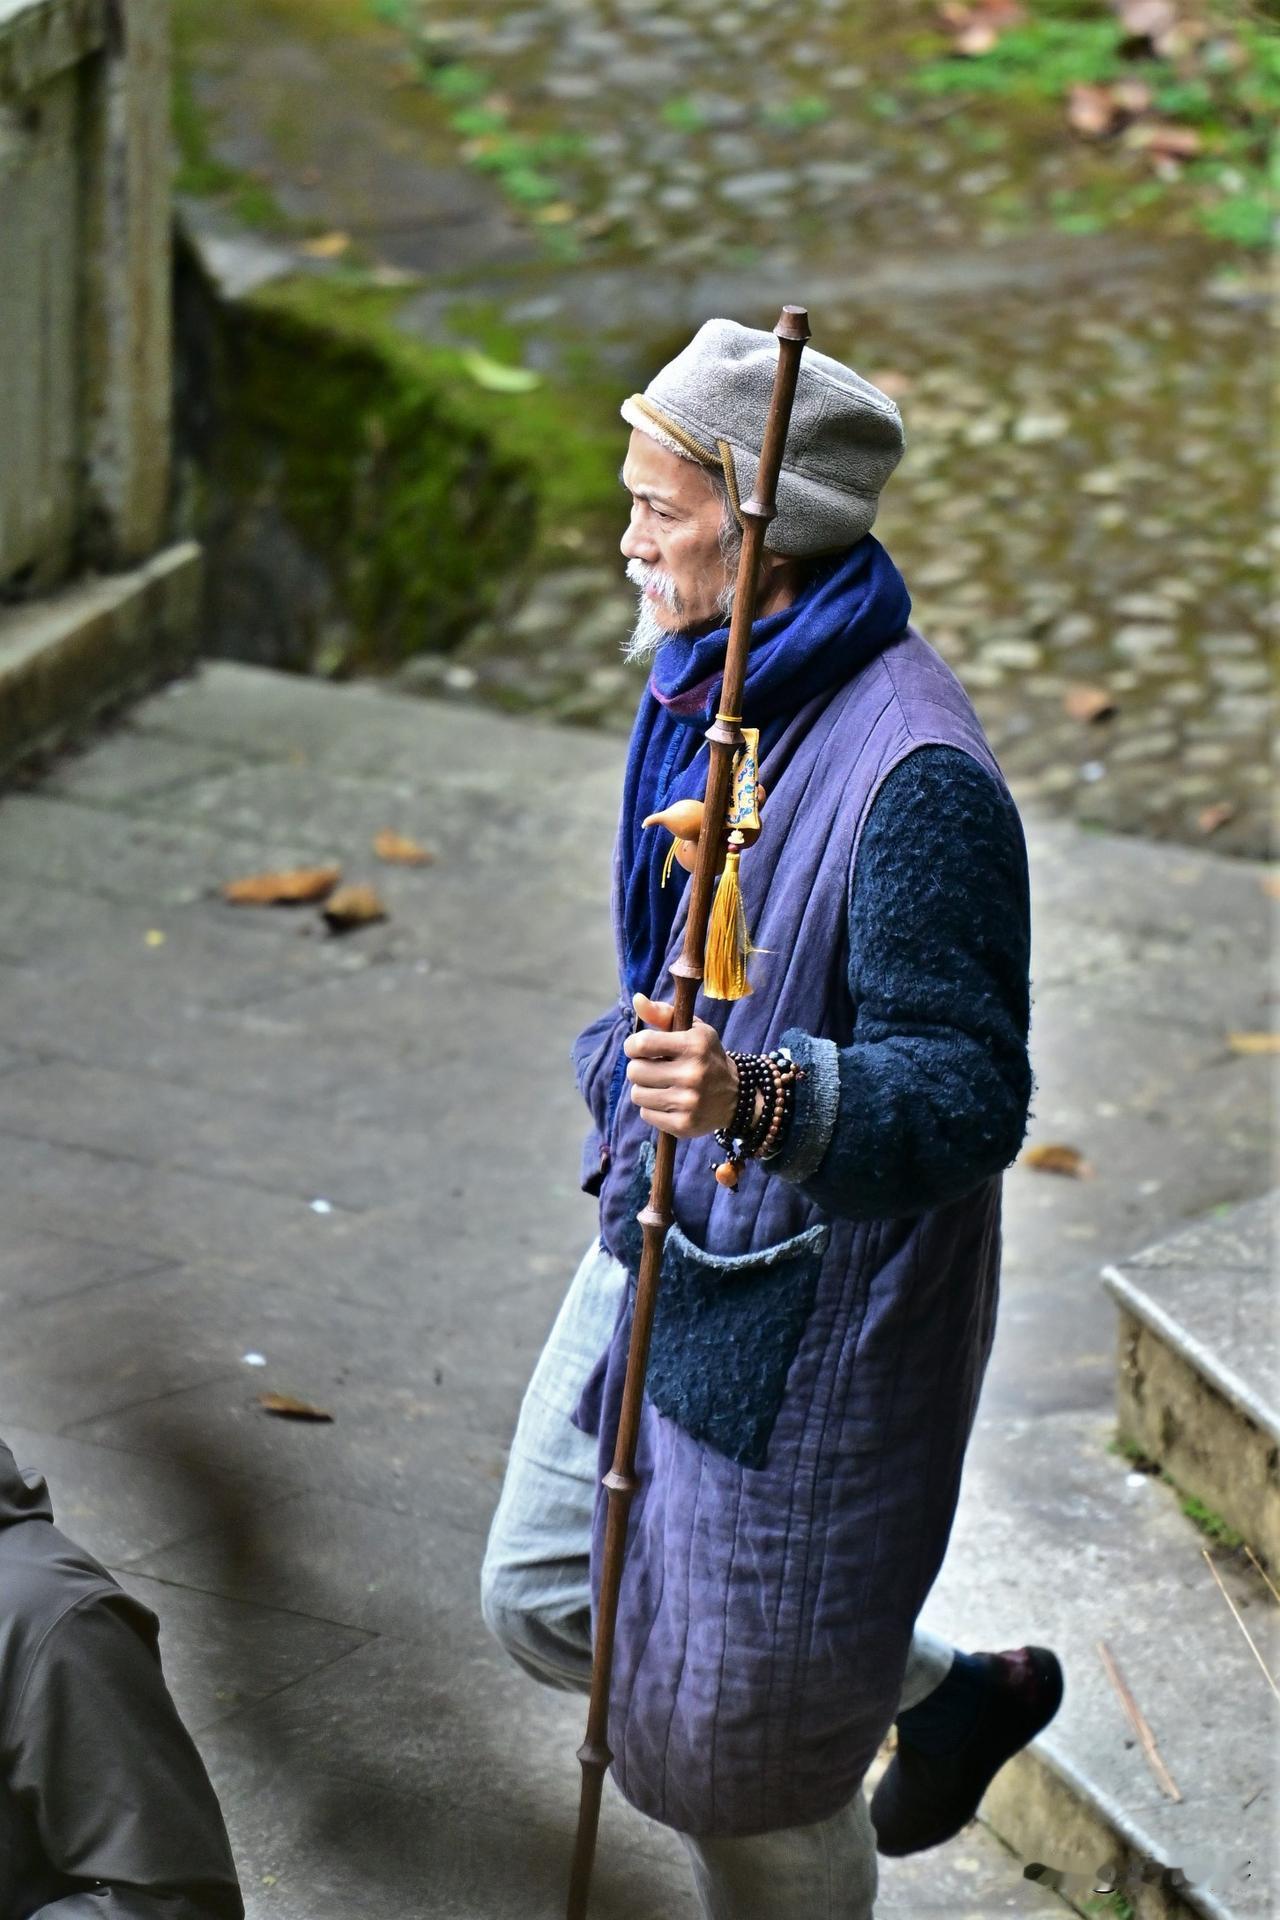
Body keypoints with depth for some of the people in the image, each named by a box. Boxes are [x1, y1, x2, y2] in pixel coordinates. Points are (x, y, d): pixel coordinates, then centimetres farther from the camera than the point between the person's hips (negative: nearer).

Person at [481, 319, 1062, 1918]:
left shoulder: (913, 776, -27)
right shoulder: (710, 688, 1)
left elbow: (969, 1095, -28)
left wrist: (765, 1103, -45)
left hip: (809, 1297, -9)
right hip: (667, 1240, 9)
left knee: (735, 1729, 5)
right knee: (546, 1598, 19)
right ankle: (948, 1695, 35)